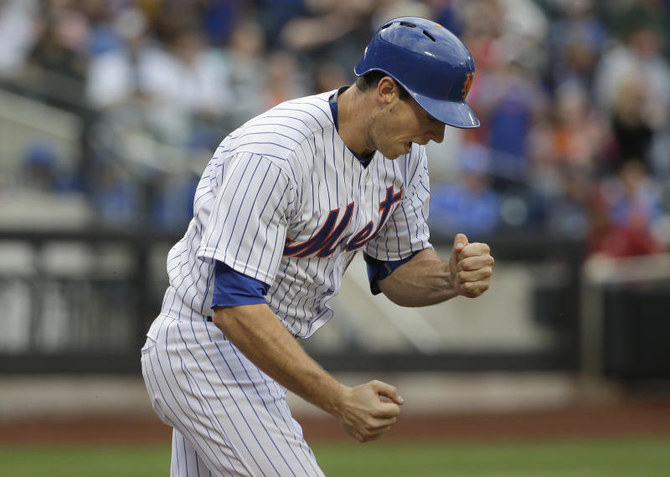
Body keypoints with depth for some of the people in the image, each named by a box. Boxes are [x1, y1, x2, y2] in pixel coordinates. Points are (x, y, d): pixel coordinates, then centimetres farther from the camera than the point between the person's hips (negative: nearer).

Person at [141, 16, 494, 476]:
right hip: (205, 348, -9)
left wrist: (453, 277, -15)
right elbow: (233, 305, -31)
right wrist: (339, 400, -34)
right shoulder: (273, 155, -29)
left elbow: (398, 269, 10)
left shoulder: (404, 154, -1)